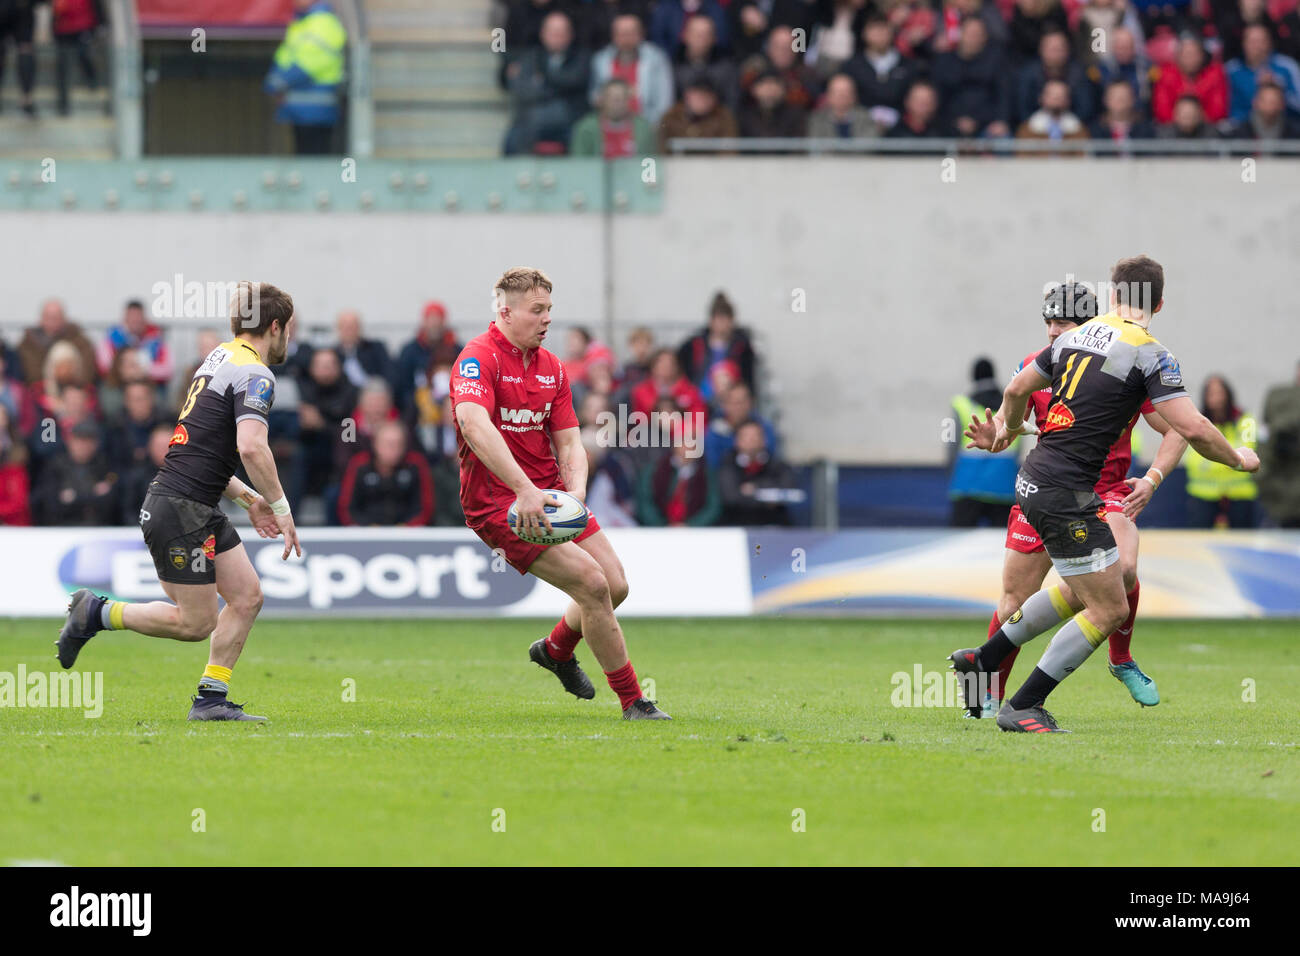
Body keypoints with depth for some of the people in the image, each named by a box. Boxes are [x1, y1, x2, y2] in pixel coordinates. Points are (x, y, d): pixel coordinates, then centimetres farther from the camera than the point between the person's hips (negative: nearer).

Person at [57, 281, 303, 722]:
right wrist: (281, 509, -21)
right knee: (195, 623, -3)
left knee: (247, 596, 8)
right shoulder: (255, 375, -15)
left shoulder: (219, 358, 16)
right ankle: (96, 613, 8)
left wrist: (247, 497, 23)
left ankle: (211, 698, 10)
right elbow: (251, 447, -30)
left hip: (198, 510, 10)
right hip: (180, 509, -10)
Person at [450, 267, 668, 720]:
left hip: (549, 497, 8)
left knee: (615, 585, 3)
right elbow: (475, 426, -32)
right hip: (498, 503, -8)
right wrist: (524, 490, -41)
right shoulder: (479, 358, -15)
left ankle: (556, 649, 34)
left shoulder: (551, 366, 11)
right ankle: (632, 701, -7)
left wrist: (575, 489, -14)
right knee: (591, 582, -17)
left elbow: (569, 441, 9)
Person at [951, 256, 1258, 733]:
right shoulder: (1149, 354, -11)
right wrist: (1237, 459, 3)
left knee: (1081, 591, 24)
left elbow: (1017, 390, 23)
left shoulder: (1075, 336, 11)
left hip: (1033, 480, 8)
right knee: (1108, 609, -2)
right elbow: (1192, 428, -16)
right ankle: (1022, 707, -1)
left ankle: (982, 658, 30)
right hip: (1066, 494, -8)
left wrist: (1009, 426, 45)